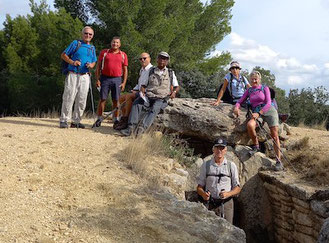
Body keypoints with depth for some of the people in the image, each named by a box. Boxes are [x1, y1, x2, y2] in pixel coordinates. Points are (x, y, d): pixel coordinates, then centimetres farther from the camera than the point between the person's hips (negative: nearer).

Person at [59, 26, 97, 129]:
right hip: (73, 75, -4)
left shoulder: (92, 48, 18)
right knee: (69, 98, -6)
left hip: (85, 77, 5)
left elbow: (94, 62, 24)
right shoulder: (76, 43, 4)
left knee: (82, 100, 4)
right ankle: (63, 120, 1)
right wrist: (72, 62, -14)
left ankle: (76, 121, 13)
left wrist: (91, 65, -1)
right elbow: (63, 55, 3)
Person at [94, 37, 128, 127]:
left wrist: (124, 83, 1)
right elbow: (98, 66, 7)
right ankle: (99, 119, 5)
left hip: (117, 79, 1)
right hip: (105, 78, -1)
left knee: (116, 100, 2)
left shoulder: (123, 55, 10)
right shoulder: (104, 52, 8)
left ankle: (116, 119, 9)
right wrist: (97, 79, -2)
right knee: (102, 99, -1)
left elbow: (125, 70, 10)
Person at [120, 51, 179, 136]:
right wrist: (142, 92, -5)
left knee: (155, 108, -35)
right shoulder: (151, 71, 18)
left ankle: (142, 127, -51)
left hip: (161, 98, -1)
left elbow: (176, 86, 20)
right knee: (136, 103, -29)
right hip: (148, 96, 1)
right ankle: (131, 127, -39)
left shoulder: (171, 73, 17)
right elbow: (143, 85, 17)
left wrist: (174, 92, -4)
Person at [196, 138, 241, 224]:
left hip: (226, 204, 0)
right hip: (210, 204, 0)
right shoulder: (205, 165, 9)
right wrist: (203, 194, -12)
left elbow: (237, 188, 8)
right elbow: (199, 186, 10)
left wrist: (227, 194, -11)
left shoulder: (231, 165, 8)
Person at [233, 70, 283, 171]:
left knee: (275, 135, -13)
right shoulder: (249, 91, 19)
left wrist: (259, 113, -15)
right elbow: (240, 101, 18)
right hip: (256, 112, 2)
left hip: (268, 110, -2)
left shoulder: (265, 88, 9)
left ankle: (278, 161, -9)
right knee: (249, 125, -32)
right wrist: (236, 107, -7)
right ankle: (256, 145, -10)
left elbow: (268, 103, -1)